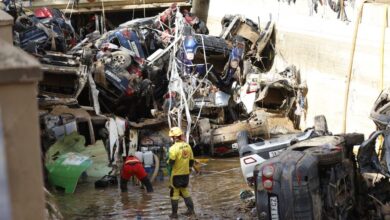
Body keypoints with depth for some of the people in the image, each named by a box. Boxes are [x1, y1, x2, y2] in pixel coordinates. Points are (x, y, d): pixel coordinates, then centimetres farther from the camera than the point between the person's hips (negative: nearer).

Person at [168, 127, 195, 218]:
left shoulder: (174, 148, -19)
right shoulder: (188, 146, 3)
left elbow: (171, 162, -21)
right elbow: (191, 161, 10)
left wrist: (169, 161, 1)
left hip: (176, 174, -6)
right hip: (186, 173, 6)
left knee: (174, 193, 4)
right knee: (184, 191, 21)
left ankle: (174, 213, 9)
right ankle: (190, 209, 20)